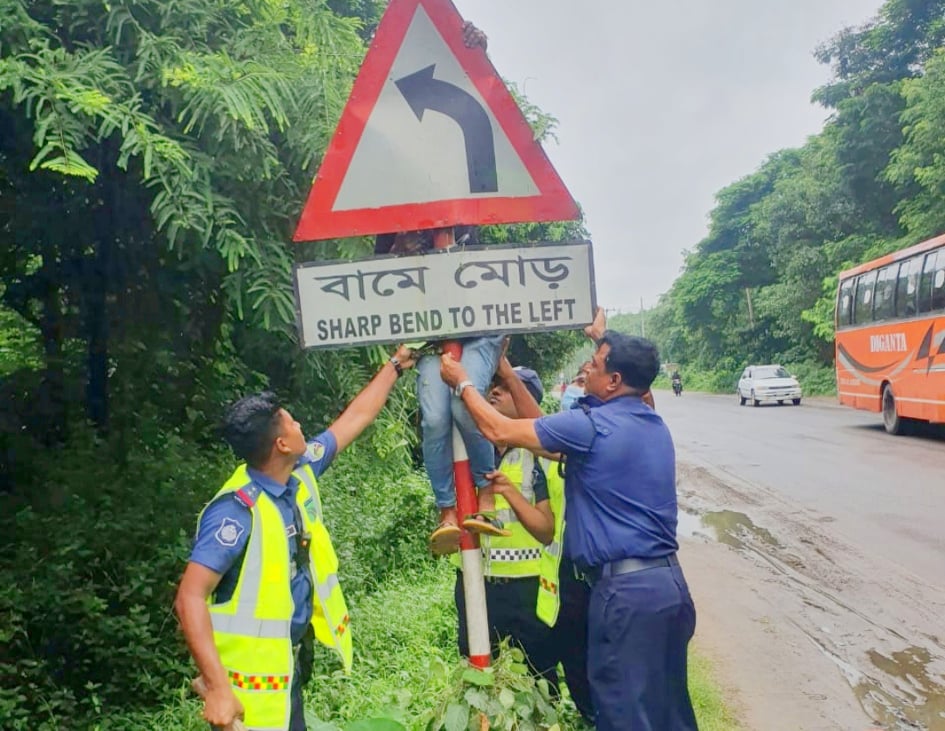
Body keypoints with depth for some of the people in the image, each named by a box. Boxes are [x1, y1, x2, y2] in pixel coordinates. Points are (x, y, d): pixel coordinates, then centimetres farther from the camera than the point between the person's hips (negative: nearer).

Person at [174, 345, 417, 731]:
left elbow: (355, 418, 11)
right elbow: (190, 598, -28)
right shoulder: (237, 510, -26)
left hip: (290, 660, 8)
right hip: (253, 677, -8)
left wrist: (395, 365, 20)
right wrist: (217, 688, -33)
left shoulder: (300, 474, -2)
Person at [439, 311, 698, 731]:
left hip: (625, 587, -8)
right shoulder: (654, 425, 9)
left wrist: (461, 381, 6)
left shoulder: (591, 427, -15)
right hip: (669, 579, 8)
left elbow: (499, 430, -9)